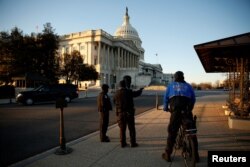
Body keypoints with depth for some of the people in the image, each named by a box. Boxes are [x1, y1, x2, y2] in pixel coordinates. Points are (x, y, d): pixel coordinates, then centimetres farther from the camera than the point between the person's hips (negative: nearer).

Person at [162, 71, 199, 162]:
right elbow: (193, 99, 16)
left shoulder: (171, 85, 16)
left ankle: (167, 155, 14)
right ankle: (195, 155, 20)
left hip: (175, 111, -1)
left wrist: (165, 108, 26)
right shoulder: (188, 86, 19)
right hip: (187, 111, 1)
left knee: (172, 132, 7)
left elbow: (165, 98, 12)